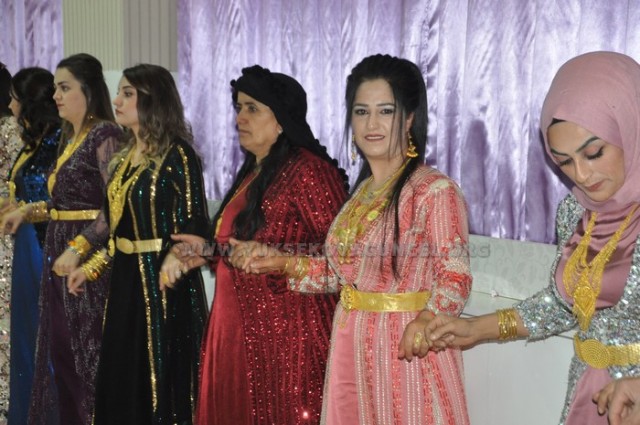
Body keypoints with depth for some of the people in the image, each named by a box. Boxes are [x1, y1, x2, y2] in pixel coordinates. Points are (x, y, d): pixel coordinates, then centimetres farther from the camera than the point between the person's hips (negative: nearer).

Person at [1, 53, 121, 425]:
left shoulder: (105, 135, -11)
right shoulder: (71, 137, 15)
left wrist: (78, 247, -20)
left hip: (88, 258, -9)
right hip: (61, 254, 9)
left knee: (88, 352, -1)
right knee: (60, 351, 12)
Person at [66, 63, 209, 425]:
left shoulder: (177, 154, -12)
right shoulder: (126, 156, 12)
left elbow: (195, 225, -15)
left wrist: (175, 258, -33)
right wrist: (91, 267, 17)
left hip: (162, 281, -8)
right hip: (126, 277, 8)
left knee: (161, 378, 0)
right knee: (123, 376, 14)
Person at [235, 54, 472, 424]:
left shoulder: (435, 191, -15)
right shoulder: (363, 191, 9)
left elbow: (454, 280, -17)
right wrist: (282, 263, 6)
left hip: (408, 349, -7)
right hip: (353, 349, 7)